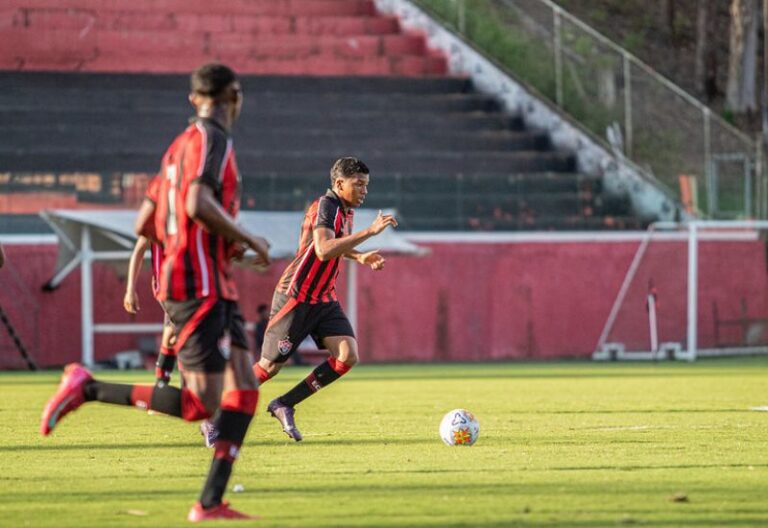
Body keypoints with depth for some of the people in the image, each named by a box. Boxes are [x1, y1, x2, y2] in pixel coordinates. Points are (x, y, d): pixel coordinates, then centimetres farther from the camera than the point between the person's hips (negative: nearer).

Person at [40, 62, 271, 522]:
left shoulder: (181, 144, 18)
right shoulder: (211, 140, -10)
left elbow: (150, 227, 20)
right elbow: (198, 205, -27)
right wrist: (249, 240, -14)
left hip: (215, 289, 10)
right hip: (200, 288, -10)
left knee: (245, 390, 2)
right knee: (200, 405, -12)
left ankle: (211, 503, -3)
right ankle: (88, 388, -6)